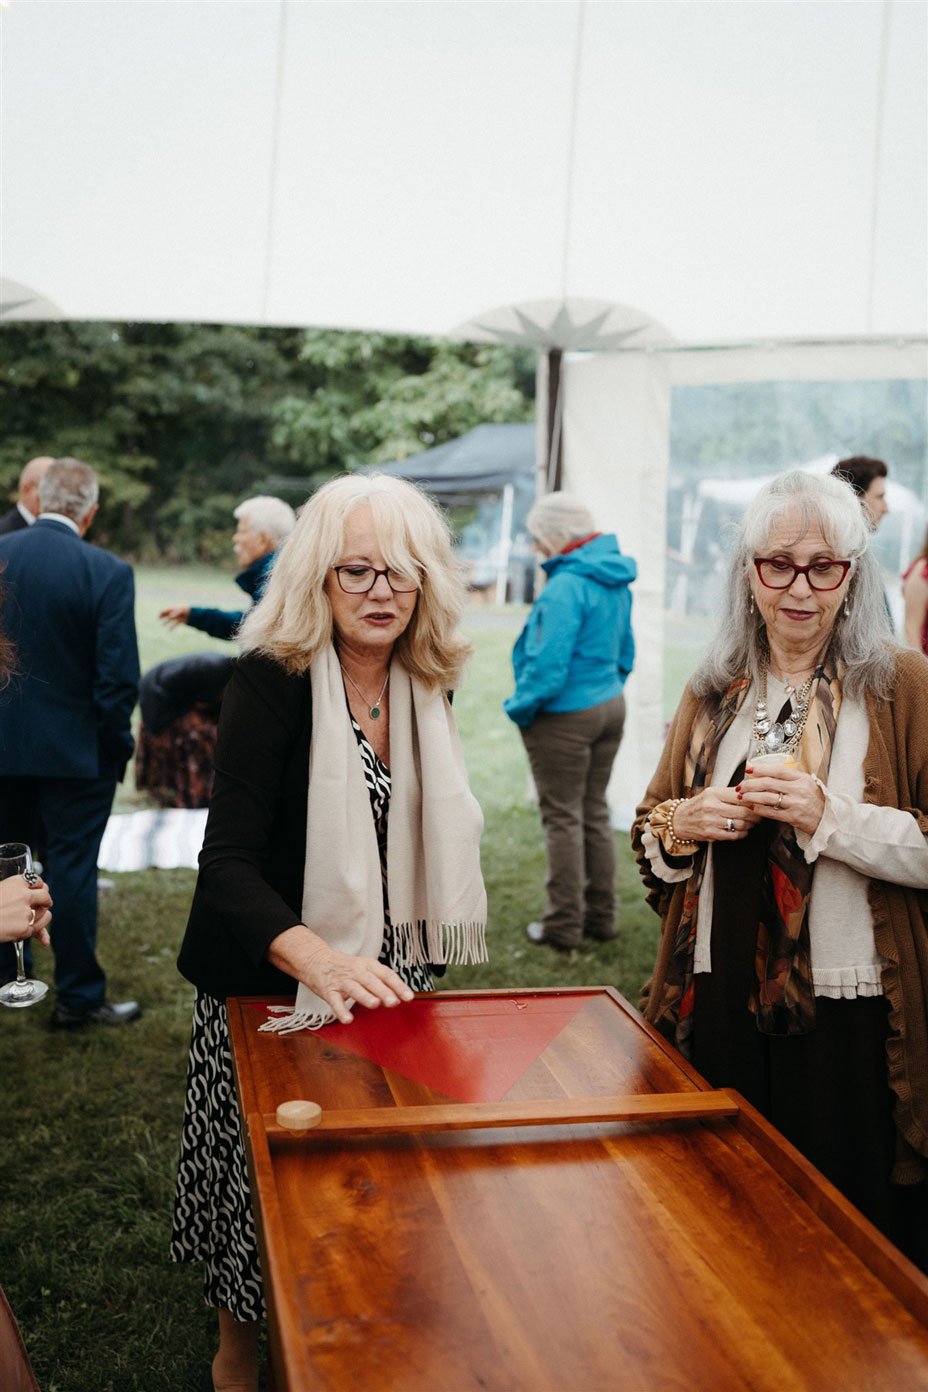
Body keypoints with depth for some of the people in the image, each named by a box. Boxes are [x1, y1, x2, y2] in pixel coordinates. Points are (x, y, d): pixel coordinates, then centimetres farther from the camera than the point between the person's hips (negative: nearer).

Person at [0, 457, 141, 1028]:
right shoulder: (108, 572, -15)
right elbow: (119, 676, -16)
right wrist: (115, 743, -2)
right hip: (74, 747, -4)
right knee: (73, 867, 5)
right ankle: (78, 997, 15)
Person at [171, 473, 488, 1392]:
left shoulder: (423, 686, -1)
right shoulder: (270, 681, -19)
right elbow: (229, 860, -28)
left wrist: (412, 959, 12)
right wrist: (319, 959, -44)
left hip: (386, 975, 5)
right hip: (271, 979, -5)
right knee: (267, 1180, 8)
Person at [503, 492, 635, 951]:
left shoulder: (567, 586, -23)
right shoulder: (617, 582, 6)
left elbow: (549, 666, -25)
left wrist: (520, 707, -11)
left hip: (564, 717, -9)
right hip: (610, 706, 9)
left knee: (563, 818, 3)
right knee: (594, 813, 17)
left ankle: (564, 925, 12)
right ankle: (601, 916, 26)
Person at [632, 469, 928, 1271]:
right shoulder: (714, 693, 10)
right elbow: (649, 840, 16)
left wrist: (829, 817, -21)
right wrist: (685, 823, -5)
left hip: (850, 1022, -4)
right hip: (719, 1006, 4)